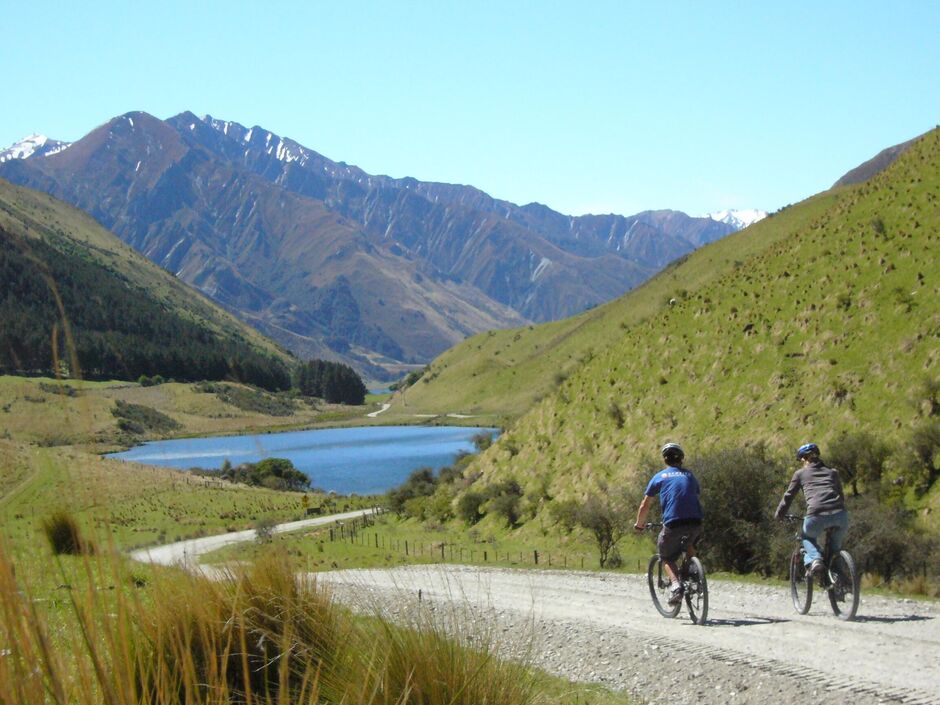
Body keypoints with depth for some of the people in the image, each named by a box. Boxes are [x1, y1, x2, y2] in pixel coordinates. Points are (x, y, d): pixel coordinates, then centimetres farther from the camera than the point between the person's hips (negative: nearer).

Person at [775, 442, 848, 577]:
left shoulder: (800, 473, 20)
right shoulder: (832, 472, 27)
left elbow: (788, 496, 22)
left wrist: (779, 515, 35)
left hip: (817, 516, -2)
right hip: (839, 515, 3)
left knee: (808, 538, 29)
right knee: (836, 546, 30)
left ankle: (815, 559, 3)